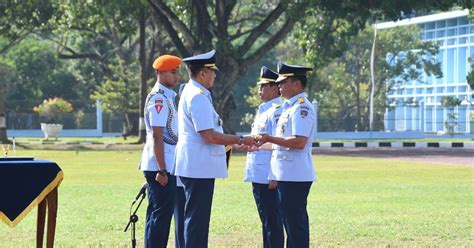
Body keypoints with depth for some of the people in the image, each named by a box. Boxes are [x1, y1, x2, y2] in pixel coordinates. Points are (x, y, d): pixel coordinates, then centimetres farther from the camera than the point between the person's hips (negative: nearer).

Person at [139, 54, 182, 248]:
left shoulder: (167, 96, 17)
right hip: (160, 166, -10)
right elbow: (157, 137, -18)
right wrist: (162, 171, -21)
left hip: (166, 166, 10)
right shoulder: (158, 98, -14)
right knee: (161, 213, -9)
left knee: (157, 214, 12)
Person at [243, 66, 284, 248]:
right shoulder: (262, 110, 17)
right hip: (258, 174, 10)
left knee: (272, 221, -5)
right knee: (266, 219, 14)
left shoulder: (277, 111, -13)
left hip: (268, 176, -10)